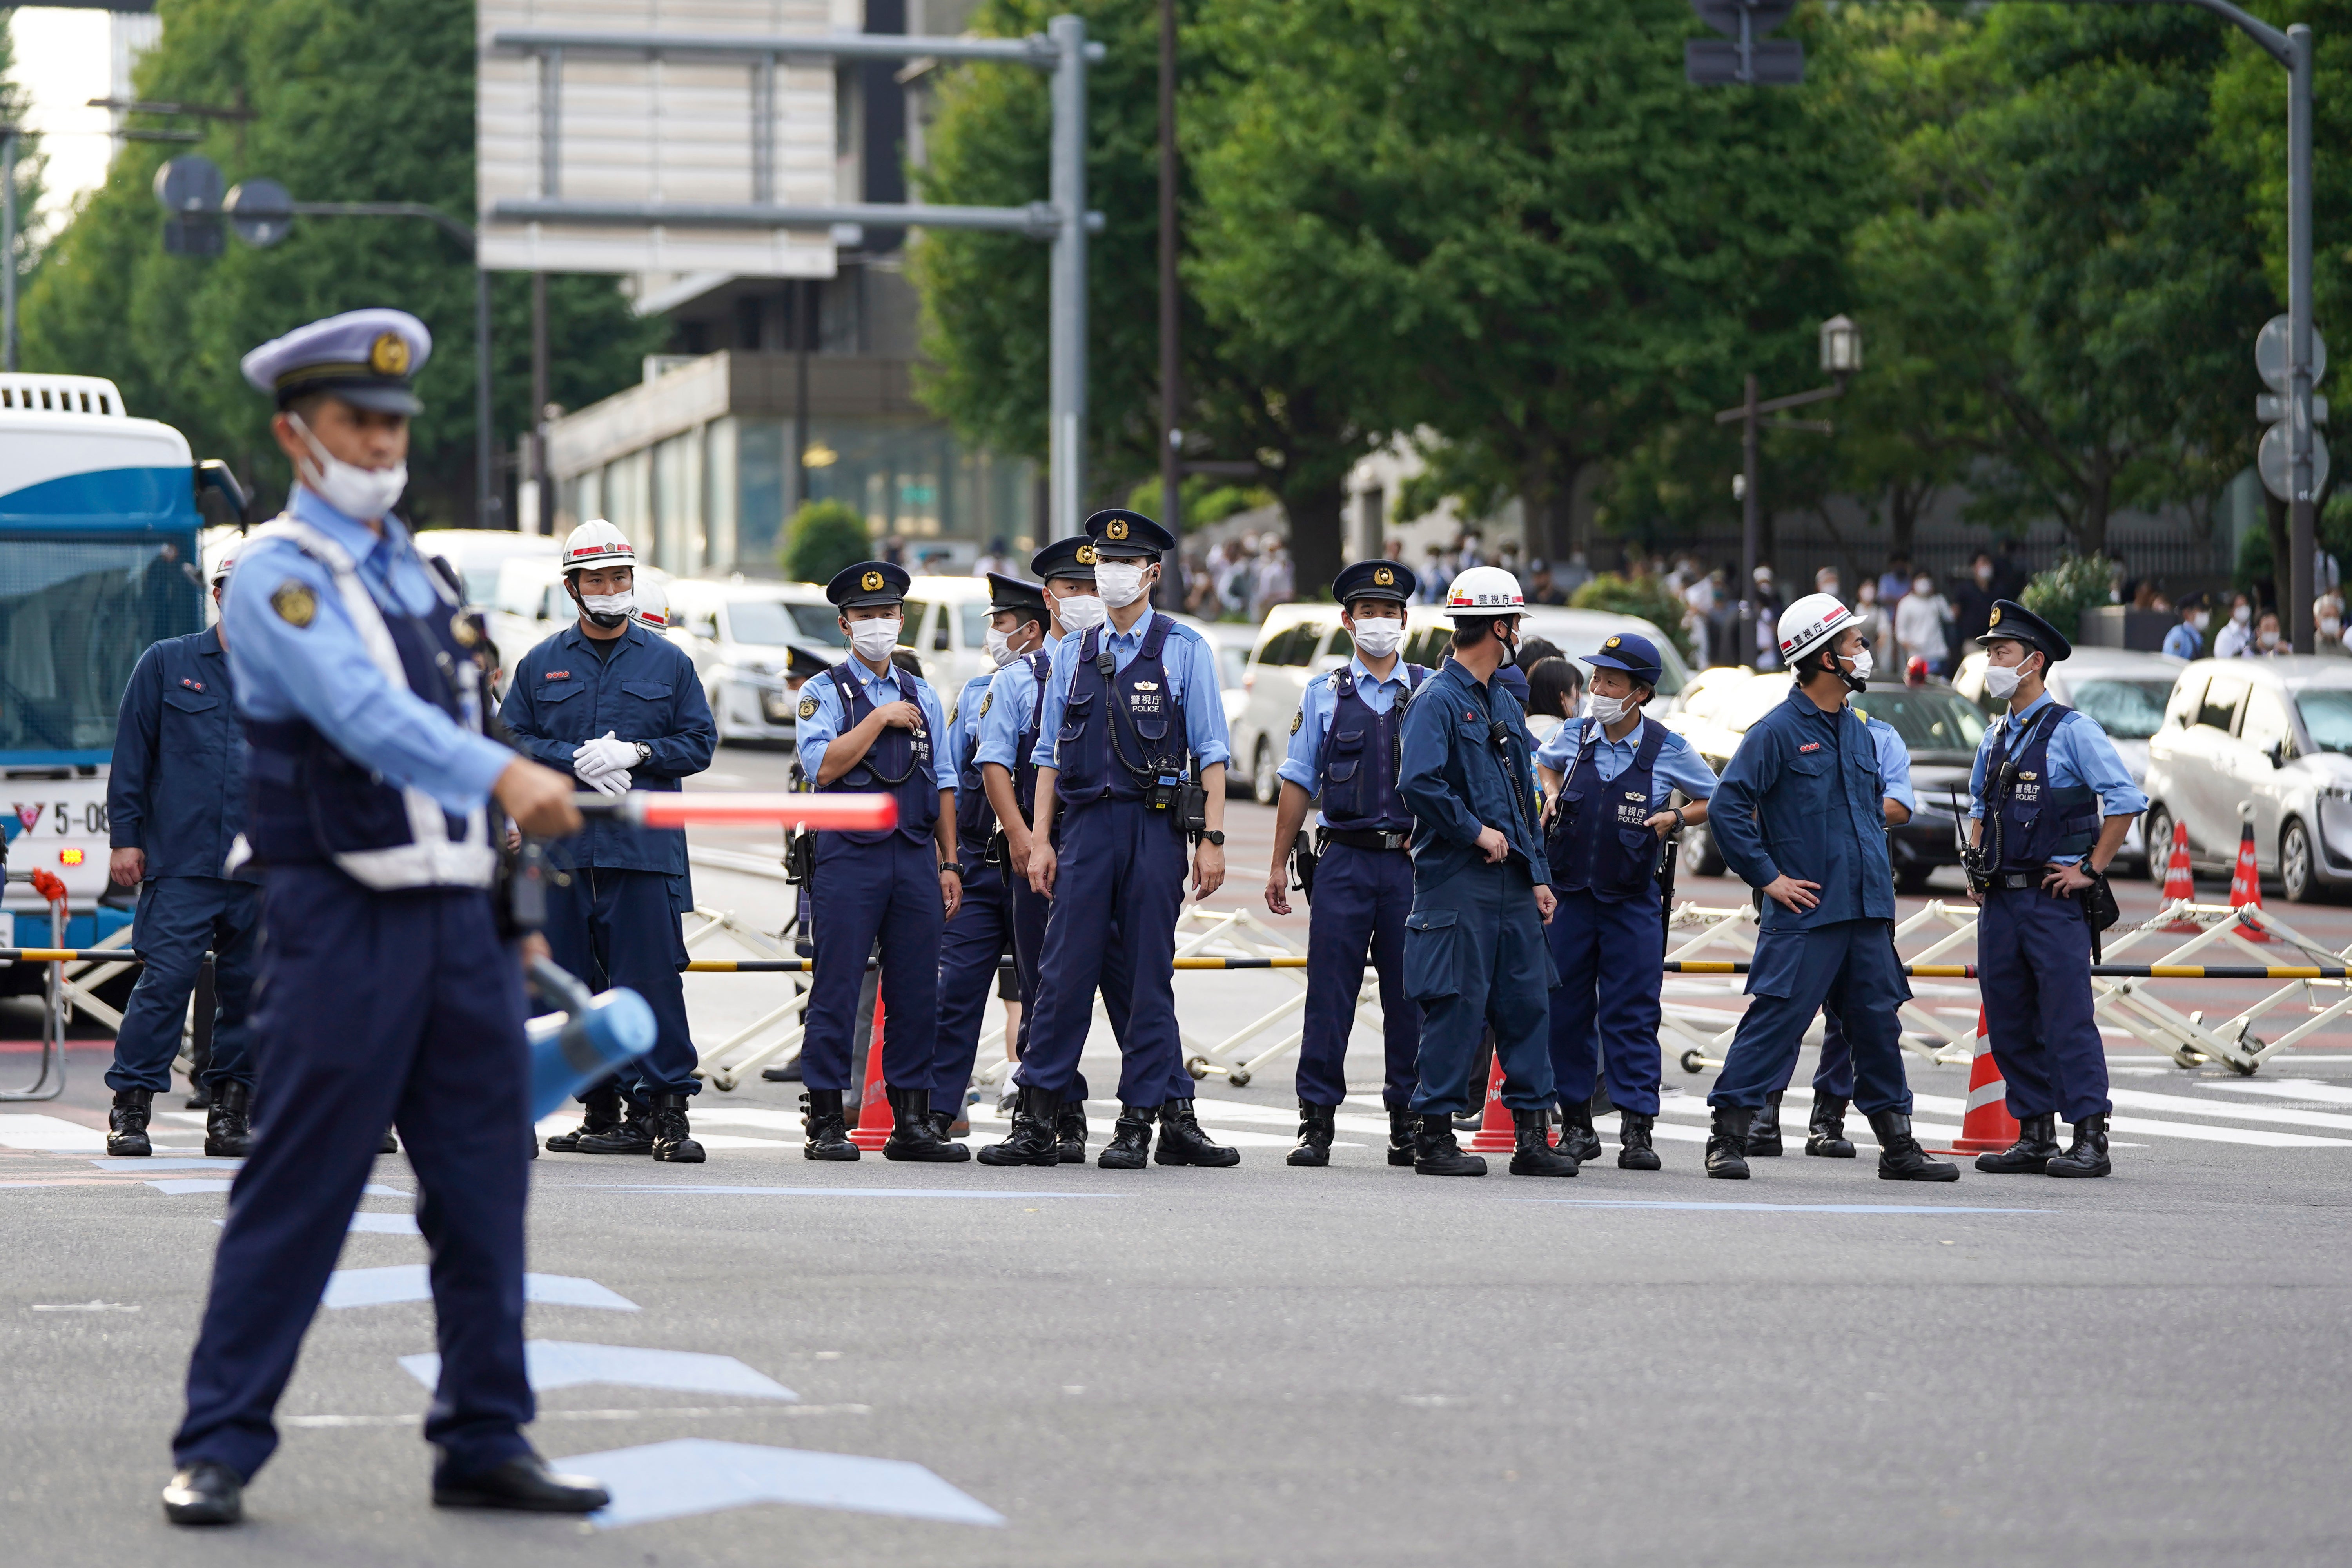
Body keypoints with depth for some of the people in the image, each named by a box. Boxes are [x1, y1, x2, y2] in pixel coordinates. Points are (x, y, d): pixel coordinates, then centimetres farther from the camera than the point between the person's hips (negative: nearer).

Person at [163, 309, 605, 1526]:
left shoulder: (416, 572, 18)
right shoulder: (277, 577, -9)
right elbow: (362, 710, -26)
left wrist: (512, 916, 17)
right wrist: (505, 774, -40)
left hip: (459, 921, 7)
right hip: (342, 923, -7)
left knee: (485, 1190, 6)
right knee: (294, 1196, -6)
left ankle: (484, 1444, 13)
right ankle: (218, 1448, 1)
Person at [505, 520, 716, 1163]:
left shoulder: (668, 662, 9)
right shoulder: (541, 665, 12)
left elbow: (699, 743, 6)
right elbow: (512, 742, 6)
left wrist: (635, 754, -9)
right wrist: (576, 761, -9)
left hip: (646, 846, -2)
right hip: (564, 845, 2)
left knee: (652, 979, -9)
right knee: (576, 983, 3)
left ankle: (666, 1109, -8)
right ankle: (604, 1110, 10)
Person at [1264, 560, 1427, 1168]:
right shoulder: (1324, 695, 9)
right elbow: (1298, 781, 10)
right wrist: (1279, 863, 7)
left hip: (1413, 861, 0)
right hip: (1344, 859, 0)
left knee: (1409, 995, 2)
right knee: (1330, 992, -3)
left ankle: (1407, 1120, 10)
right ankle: (1317, 1123, 0)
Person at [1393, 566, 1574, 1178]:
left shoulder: (1504, 703, 19)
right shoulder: (1437, 700, -9)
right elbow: (1418, 783, -22)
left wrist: (1539, 875, 17)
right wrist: (1475, 831, -15)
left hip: (1511, 880, 8)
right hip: (1457, 881, -8)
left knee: (1526, 1001, 6)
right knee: (1457, 1006, -7)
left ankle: (1533, 1136, 9)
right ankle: (1434, 1135, 0)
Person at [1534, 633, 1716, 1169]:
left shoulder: (1668, 751, -5)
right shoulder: (1573, 737, 2)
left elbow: (1714, 801, 8)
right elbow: (1545, 762, 25)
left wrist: (1675, 818, -9)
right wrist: (1552, 794, 6)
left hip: (1632, 903, -3)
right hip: (1568, 897, 3)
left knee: (1632, 1017, -4)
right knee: (1566, 1011, 6)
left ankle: (1637, 1130, -2)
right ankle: (1576, 1124, 16)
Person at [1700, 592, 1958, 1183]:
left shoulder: (1859, 733, 15)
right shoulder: (1777, 731, -8)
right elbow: (1727, 807, -12)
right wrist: (1768, 877, -13)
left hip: (1867, 912, 7)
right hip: (1806, 912, -7)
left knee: (1878, 1023, 9)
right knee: (1776, 1021, -8)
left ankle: (1898, 1145, 16)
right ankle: (1728, 1138, -4)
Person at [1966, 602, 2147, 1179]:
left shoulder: (2073, 730, -7)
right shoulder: (1995, 737, 14)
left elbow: (2127, 801, -10)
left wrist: (2091, 870, -10)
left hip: (2054, 898, -7)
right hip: (1999, 900, 7)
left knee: (2068, 1021, -9)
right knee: (2009, 1025, 8)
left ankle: (2089, 1140, -7)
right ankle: (2034, 1138, 15)